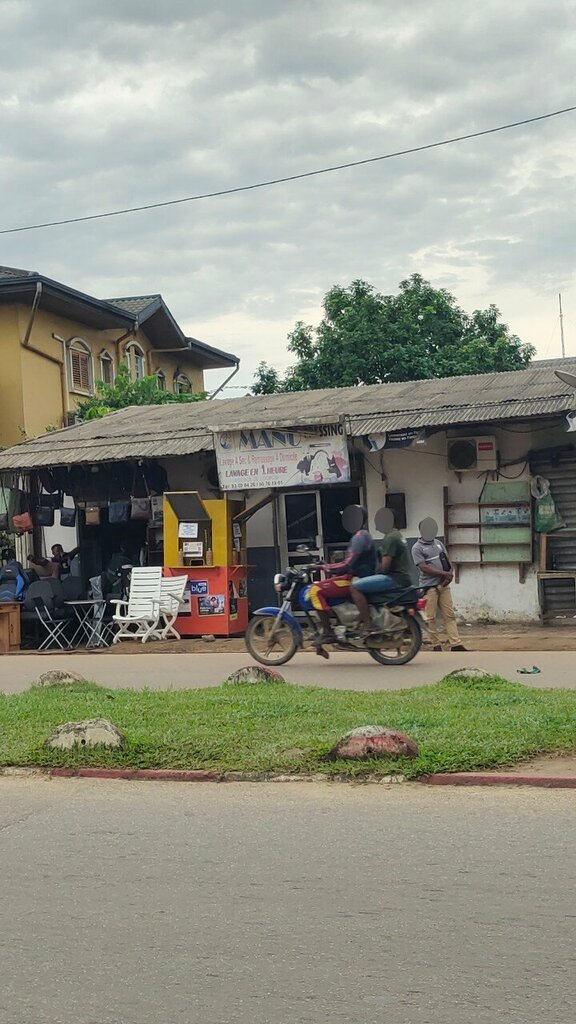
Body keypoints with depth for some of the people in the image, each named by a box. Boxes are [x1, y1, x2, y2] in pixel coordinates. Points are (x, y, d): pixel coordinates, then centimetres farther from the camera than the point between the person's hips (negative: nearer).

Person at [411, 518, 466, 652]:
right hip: (429, 587, -6)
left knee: (449, 615, 2)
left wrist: (450, 574, -6)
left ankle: (455, 644, 0)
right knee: (430, 618, -2)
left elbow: (447, 561, 15)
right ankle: (436, 645, 5)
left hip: (443, 585, 6)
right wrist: (445, 573, -16)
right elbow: (424, 568, -13)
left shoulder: (438, 543, 15)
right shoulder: (417, 548, -5)